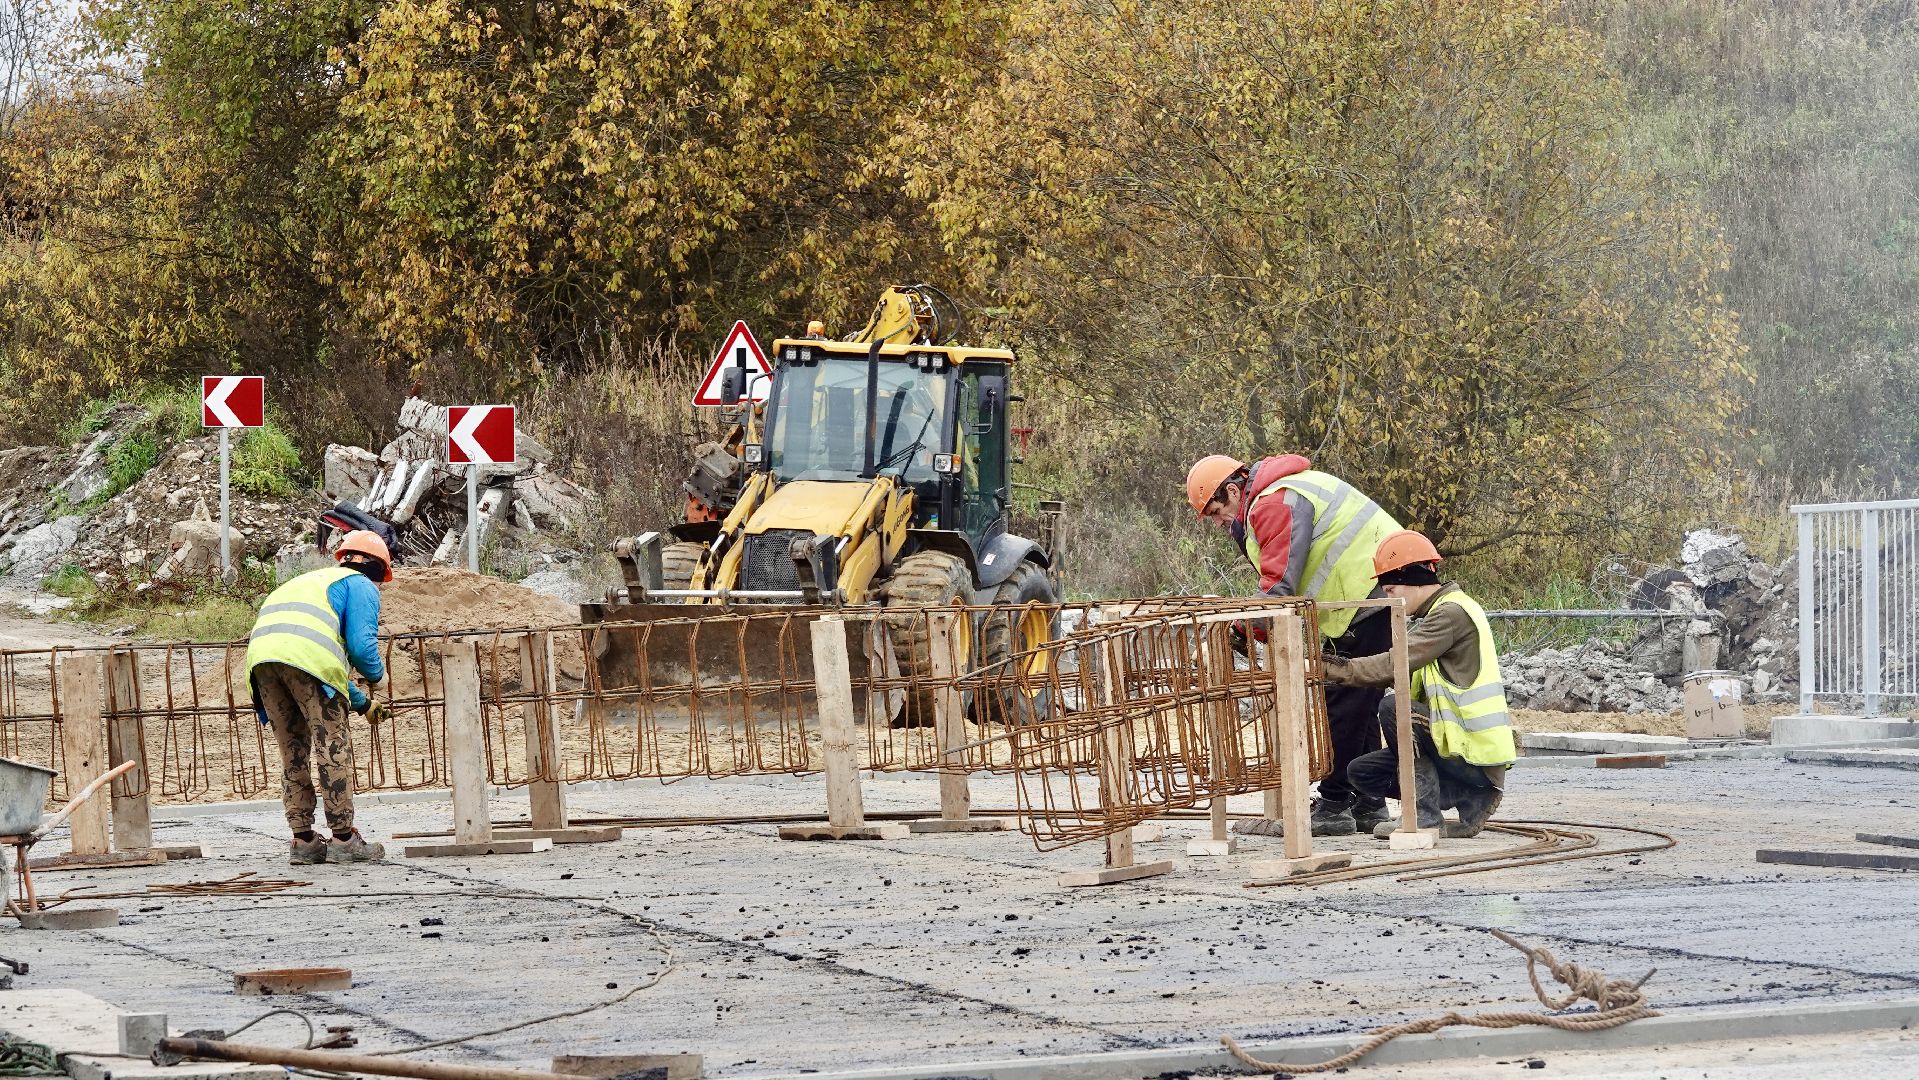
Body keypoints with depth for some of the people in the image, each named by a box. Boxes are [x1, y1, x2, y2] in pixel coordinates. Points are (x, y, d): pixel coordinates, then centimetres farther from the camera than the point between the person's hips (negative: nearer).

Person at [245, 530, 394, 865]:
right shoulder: (362, 586, 15)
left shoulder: (316, 580, 39)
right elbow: (361, 645, 0)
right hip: (307, 658, -7)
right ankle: (343, 839, 0)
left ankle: (303, 840, 14)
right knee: (333, 747, 0)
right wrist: (376, 674, 22)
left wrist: (359, 702, 47)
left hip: (261, 656, 7)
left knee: (293, 754, 14)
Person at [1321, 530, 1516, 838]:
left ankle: (1426, 816, -16)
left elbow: (1396, 664, -23)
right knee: (1362, 773, 6)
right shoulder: (1441, 612, 16)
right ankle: (1470, 799, 5)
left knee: (1392, 708, -23)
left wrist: (1331, 670, -20)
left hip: (1477, 753, -10)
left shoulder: (1453, 613, -15)